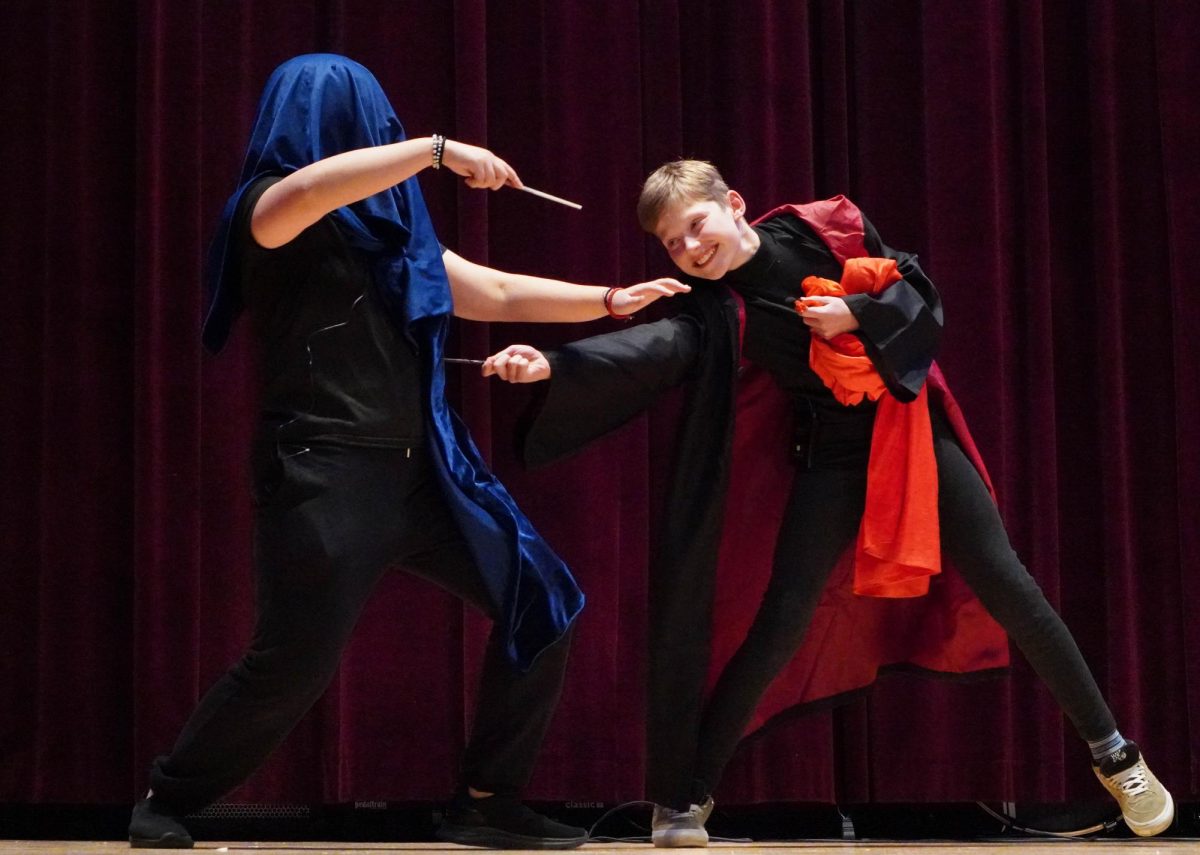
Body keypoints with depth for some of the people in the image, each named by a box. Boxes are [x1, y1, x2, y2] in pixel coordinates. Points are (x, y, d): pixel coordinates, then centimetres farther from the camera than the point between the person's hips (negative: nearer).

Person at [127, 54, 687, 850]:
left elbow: (500, 293, 25)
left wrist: (609, 300, 25)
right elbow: (310, 187, -29)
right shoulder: (268, 211, -3)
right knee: (293, 663, -12)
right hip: (326, 473, -8)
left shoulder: (390, 227, 18)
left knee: (538, 601, 3)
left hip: (416, 470, 8)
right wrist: (438, 149, -26)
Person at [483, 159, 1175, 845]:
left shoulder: (825, 229, -8)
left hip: (915, 426, 0)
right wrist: (551, 363, -43)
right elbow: (656, 347, -28)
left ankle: (1115, 754, 15)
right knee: (784, 621, -10)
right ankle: (686, 795, -3)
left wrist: (855, 312, -21)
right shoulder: (714, 306, -10)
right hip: (834, 454, 0)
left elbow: (922, 292, -2)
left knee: (1003, 584, 0)